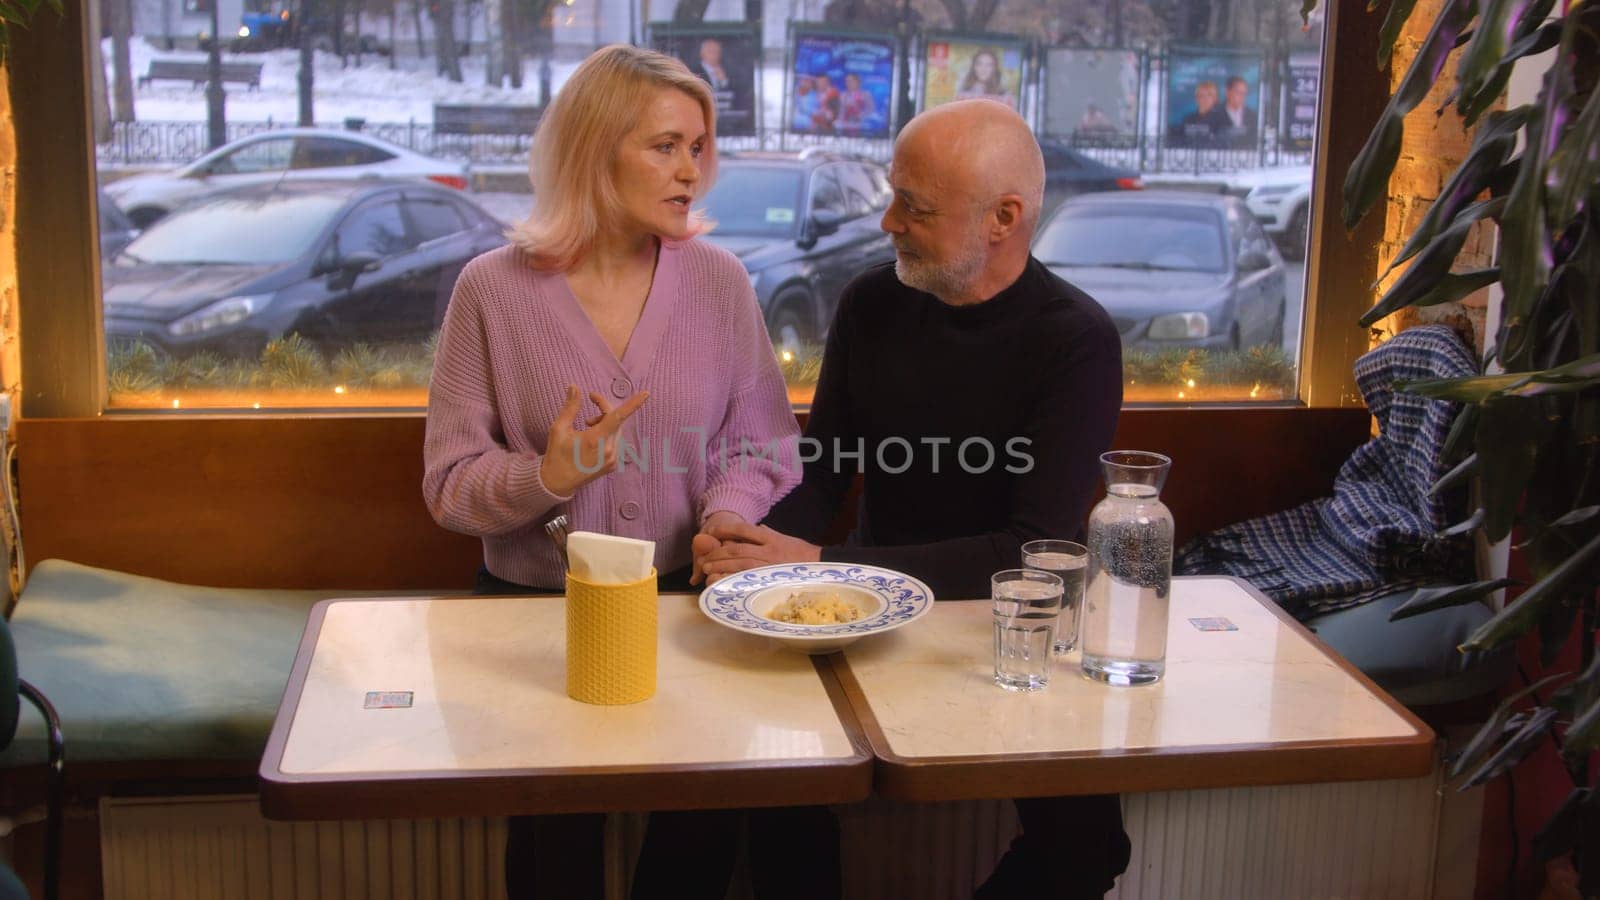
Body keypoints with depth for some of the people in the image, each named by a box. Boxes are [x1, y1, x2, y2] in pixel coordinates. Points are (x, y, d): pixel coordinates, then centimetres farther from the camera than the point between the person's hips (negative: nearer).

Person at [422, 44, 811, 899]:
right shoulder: (492, 288, -4)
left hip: (684, 601, 2)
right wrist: (545, 478, -22)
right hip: (533, 604, -1)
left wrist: (726, 516, -15)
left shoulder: (719, 281, 3)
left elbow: (758, 444, 6)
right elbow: (451, 483, -3)